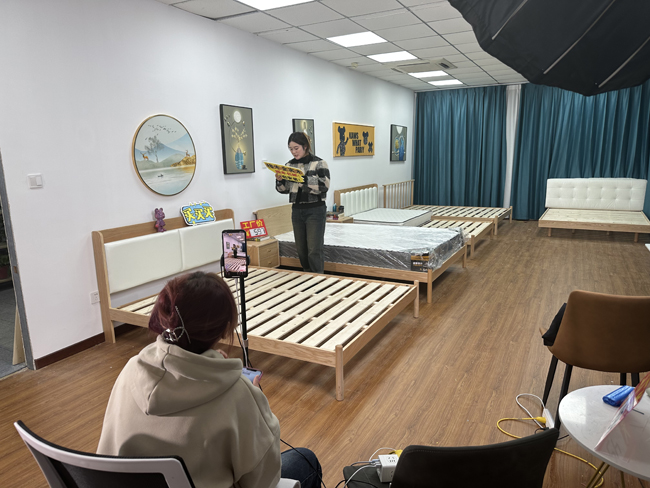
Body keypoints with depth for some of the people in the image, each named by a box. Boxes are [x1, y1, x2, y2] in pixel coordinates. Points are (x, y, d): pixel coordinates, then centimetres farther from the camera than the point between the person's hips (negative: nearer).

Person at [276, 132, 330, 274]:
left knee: (314, 250, -7)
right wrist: (279, 180, -8)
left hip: (315, 210, -5)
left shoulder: (318, 163, -6)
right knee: (301, 249, 12)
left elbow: (324, 186, -16)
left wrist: (303, 178, -25)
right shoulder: (290, 165, 8)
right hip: (297, 210, 5)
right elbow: (285, 189, 13)